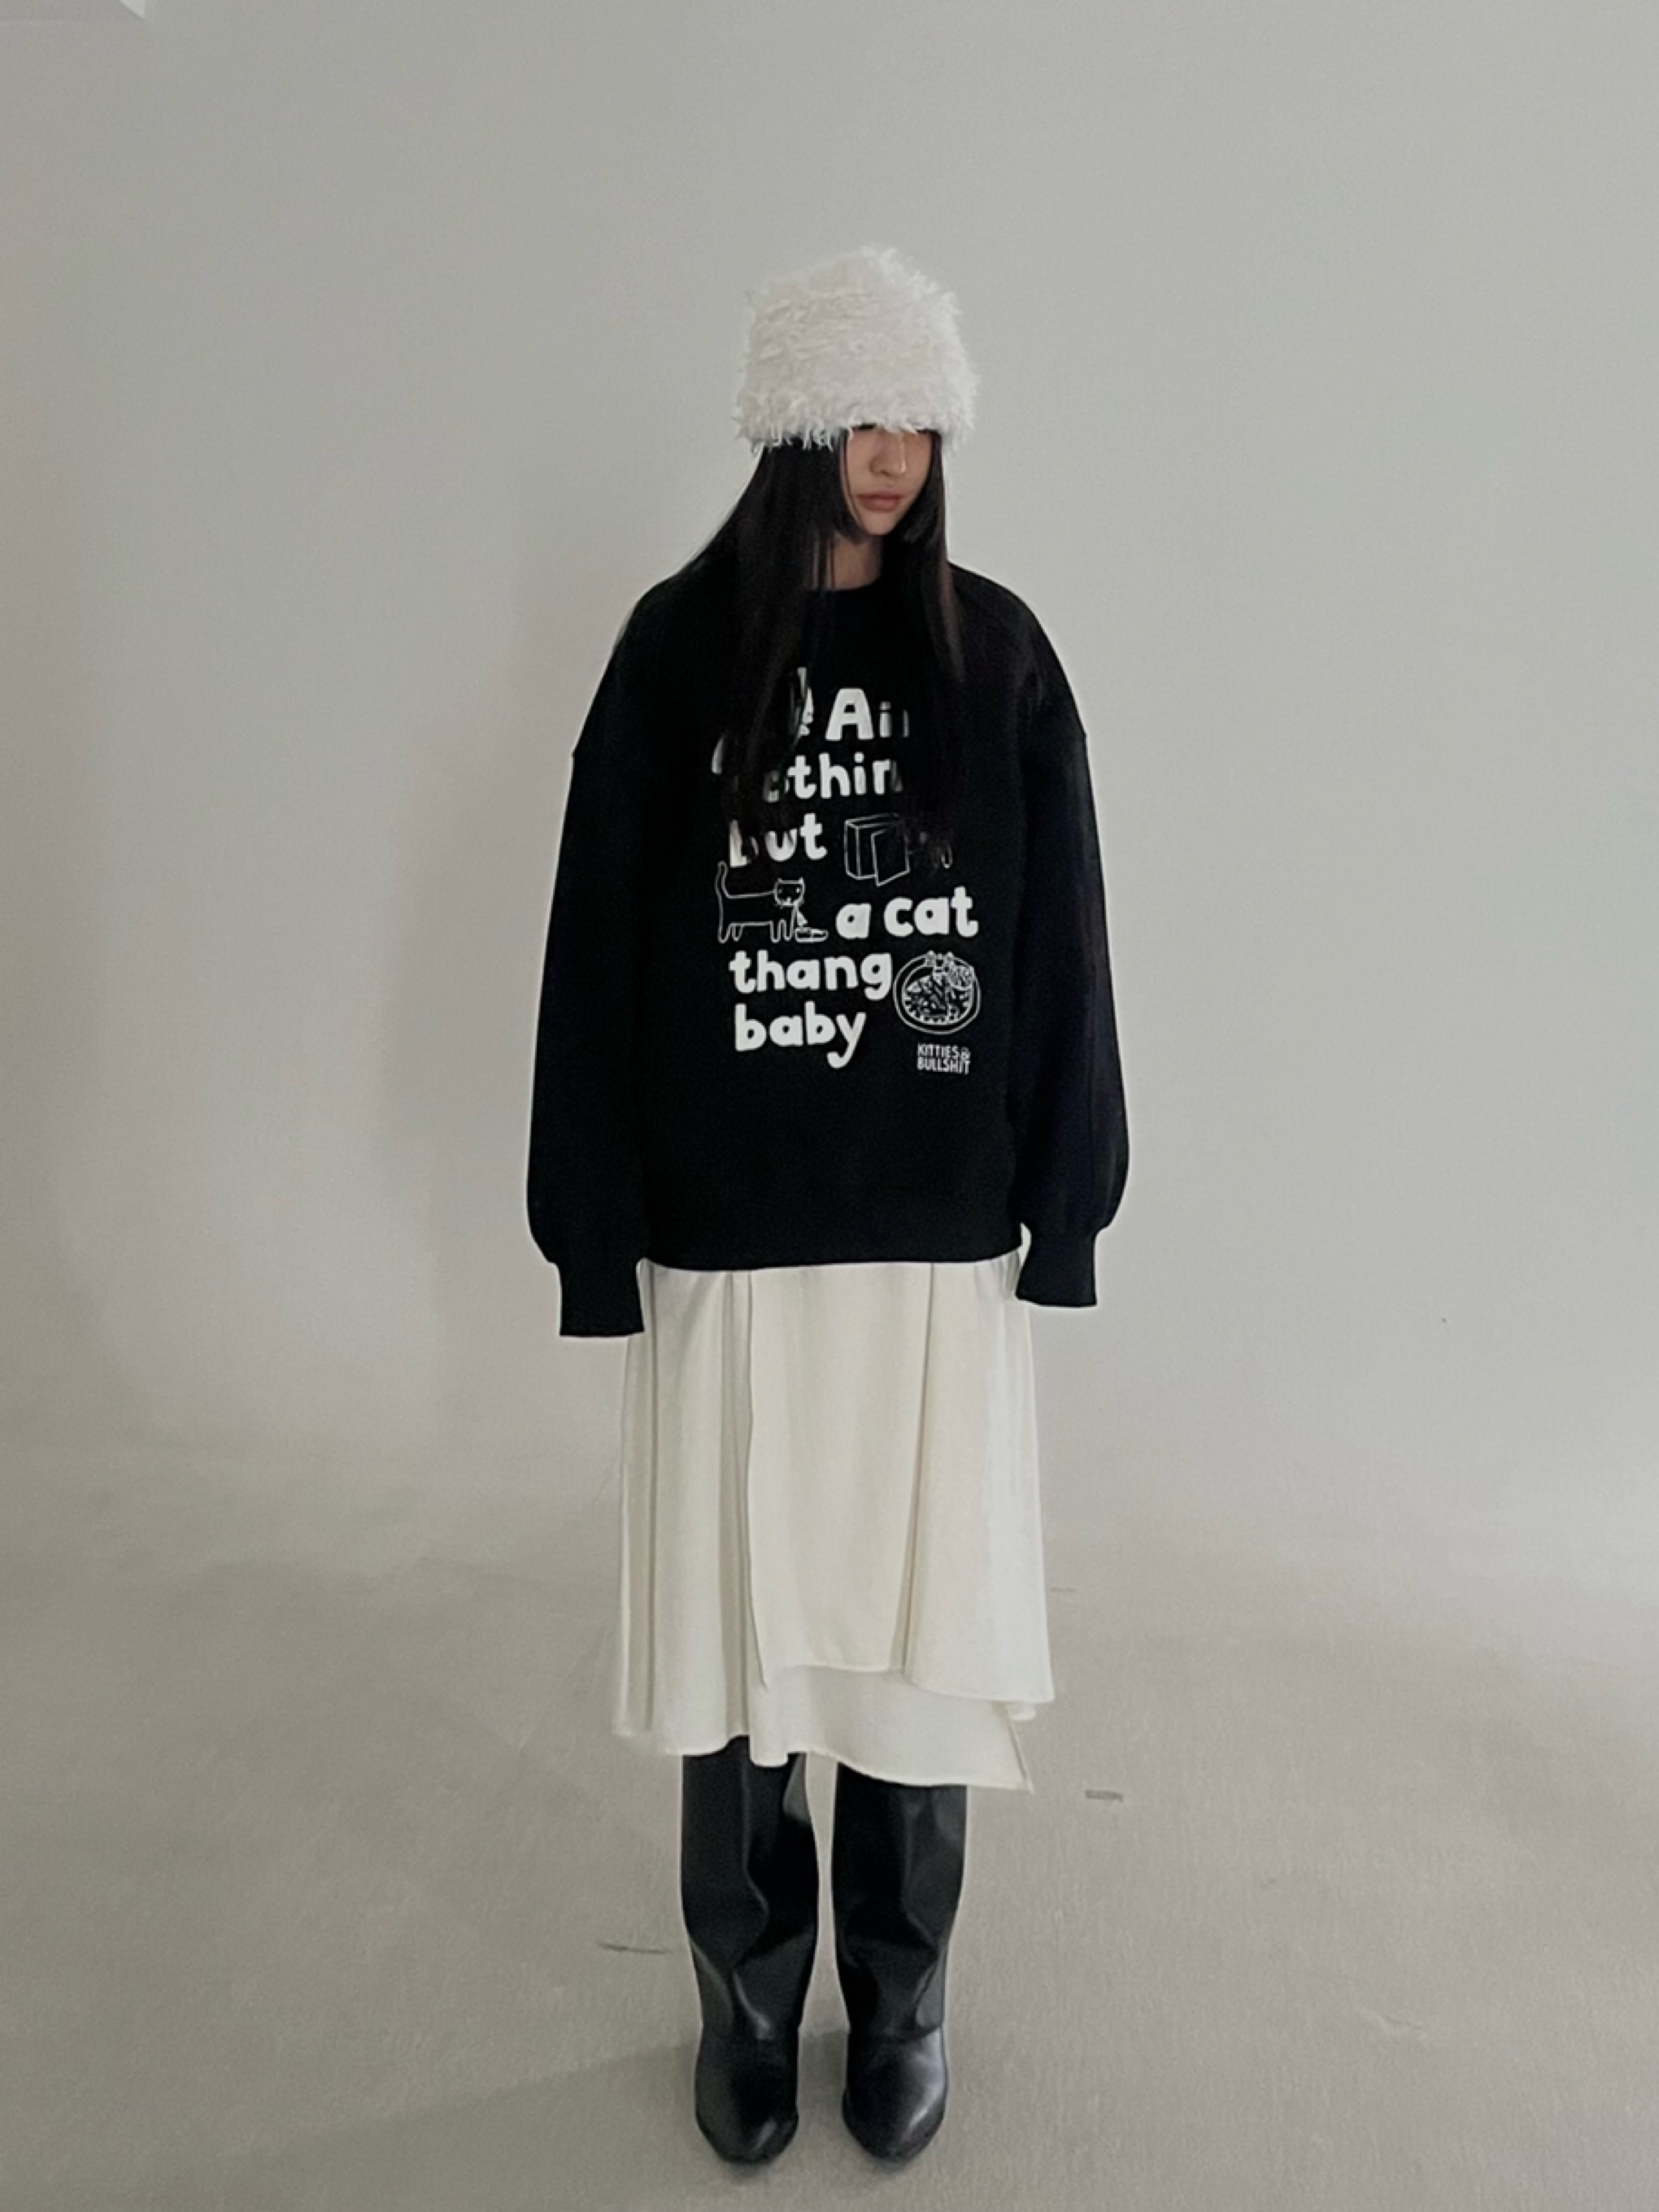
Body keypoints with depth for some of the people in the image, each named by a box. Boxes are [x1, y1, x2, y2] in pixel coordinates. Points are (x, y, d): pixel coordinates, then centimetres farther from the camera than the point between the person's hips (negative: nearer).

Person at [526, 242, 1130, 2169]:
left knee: (914, 1616, 10)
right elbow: (600, 942, 0)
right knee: (734, 1620, 9)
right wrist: (597, 1216, -3)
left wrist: (1063, 1196, 2)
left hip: (942, 1229, 1)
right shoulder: (680, 641, 1)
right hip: (728, 1230, 0)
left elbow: (1062, 944, 4)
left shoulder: (994, 653, 4)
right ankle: (748, 1996, 32)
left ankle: (902, 2001, 32)